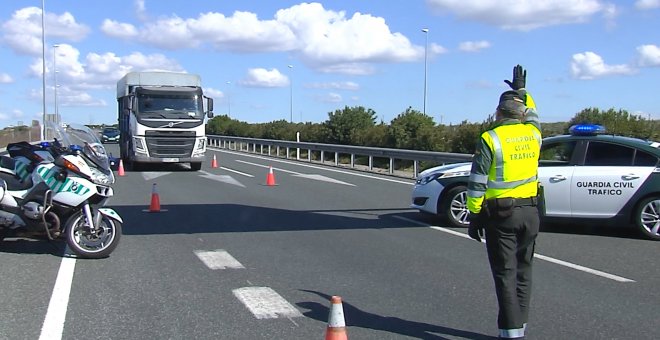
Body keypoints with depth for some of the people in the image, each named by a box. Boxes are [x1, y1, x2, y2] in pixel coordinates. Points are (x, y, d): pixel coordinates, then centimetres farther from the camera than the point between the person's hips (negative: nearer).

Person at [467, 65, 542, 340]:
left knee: (505, 274, -1)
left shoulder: (490, 139, -10)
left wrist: (474, 215, -4)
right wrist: (521, 90, 41)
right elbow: (531, 115, 30)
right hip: (530, 212, 5)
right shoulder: (533, 133, 4)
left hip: (501, 214, -5)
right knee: (523, 271, 14)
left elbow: (477, 184, -11)